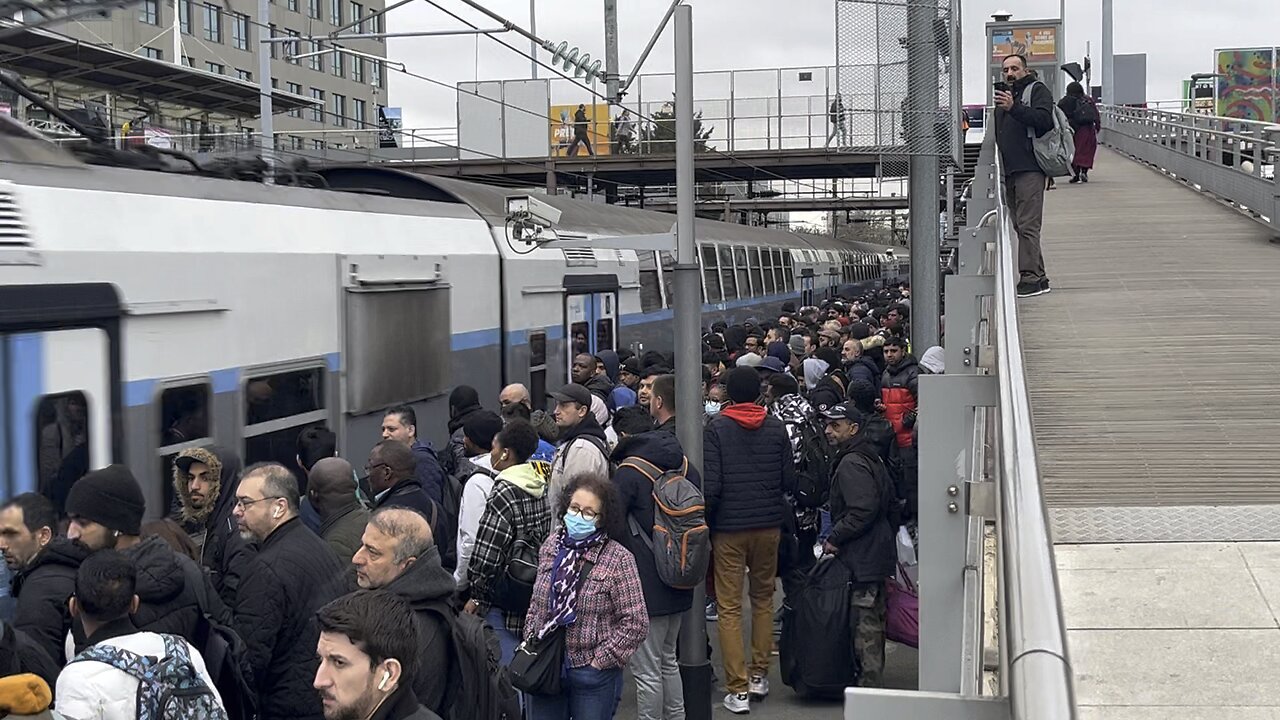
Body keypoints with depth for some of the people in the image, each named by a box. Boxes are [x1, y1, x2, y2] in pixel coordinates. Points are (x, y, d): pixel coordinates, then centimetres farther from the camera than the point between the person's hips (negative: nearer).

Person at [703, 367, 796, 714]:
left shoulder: (716, 428, -8)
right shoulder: (776, 428, 0)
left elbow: (710, 484, -13)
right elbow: (789, 481, 1)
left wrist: (707, 518, 2)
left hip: (728, 527, -3)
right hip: (768, 525, 3)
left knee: (730, 607, 2)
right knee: (763, 599, 19)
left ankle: (737, 689, -1)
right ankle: (759, 675, 24)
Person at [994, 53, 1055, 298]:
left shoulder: (1037, 90, 1)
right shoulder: (1004, 95, 25)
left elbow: (1043, 119, -18)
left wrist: (1014, 108, -26)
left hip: (1030, 169, -9)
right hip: (1010, 171, 9)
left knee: (1027, 225, -14)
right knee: (1019, 225, 8)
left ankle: (1030, 278, -16)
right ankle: (1038, 278, 13)